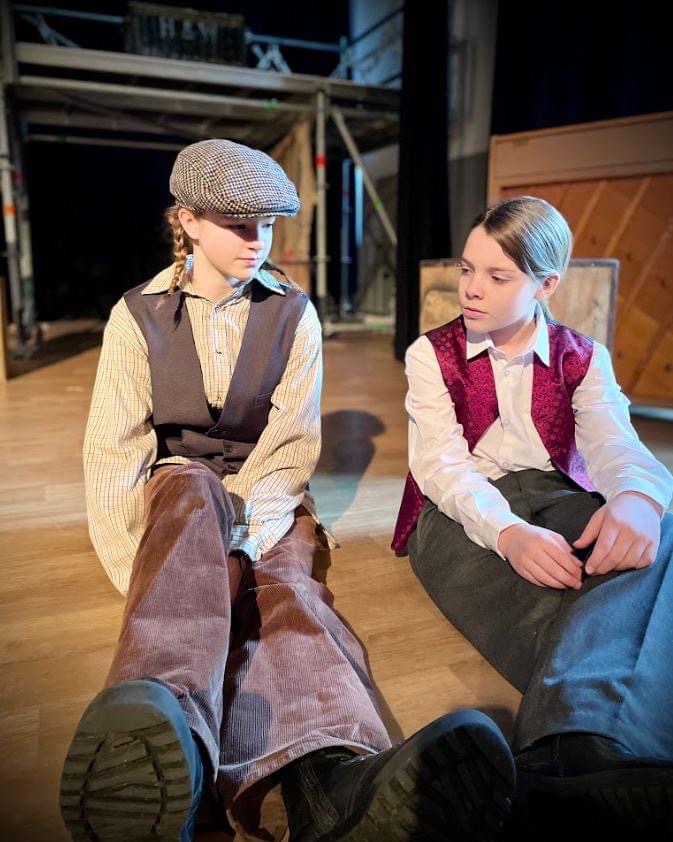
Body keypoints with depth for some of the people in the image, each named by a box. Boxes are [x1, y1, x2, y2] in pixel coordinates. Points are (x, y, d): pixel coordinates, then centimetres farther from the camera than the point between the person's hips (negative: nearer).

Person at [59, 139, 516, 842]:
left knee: (281, 583, -33)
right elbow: (113, 449, -7)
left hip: (267, 502, 1)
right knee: (193, 491, -36)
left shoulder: (293, 315, 1)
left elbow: (292, 443, -7)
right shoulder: (139, 314, 1)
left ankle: (336, 775, -61)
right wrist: (137, 570, -19)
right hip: (175, 486, 0)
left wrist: (237, 532, -23)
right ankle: (168, 730, -60)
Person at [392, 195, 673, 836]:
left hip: (557, 499, 2)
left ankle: (572, 750, -52)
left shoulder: (583, 359, 12)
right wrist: (508, 531, -29)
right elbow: (443, 463, -7)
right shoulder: (432, 355, 7)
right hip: (464, 513, -1)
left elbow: (614, 442, -7)